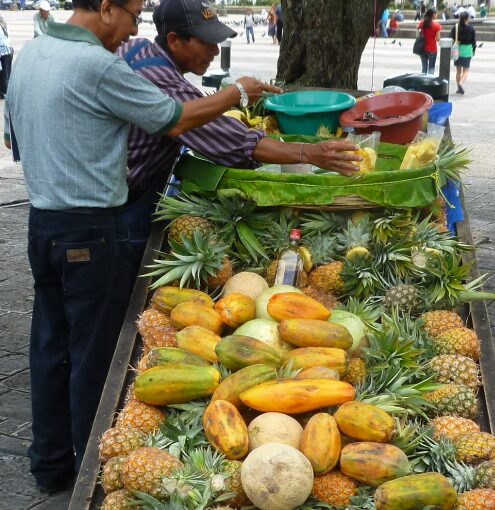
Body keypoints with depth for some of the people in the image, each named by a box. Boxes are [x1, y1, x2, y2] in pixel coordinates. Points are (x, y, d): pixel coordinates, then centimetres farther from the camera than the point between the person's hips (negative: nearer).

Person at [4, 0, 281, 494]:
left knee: (50, 345, 15)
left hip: (42, 222, 8)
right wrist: (238, 92, 1)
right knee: (95, 355, 4)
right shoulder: (97, 66, -19)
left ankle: (50, 463, 27)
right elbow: (176, 120, -12)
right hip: (90, 231, -8)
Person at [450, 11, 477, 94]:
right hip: (467, 51, -2)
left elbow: (451, 39, -4)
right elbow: (474, 40, 0)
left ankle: (459, 88, 19)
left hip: (457, 50, 2)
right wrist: (473, 50, 13)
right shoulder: (471, 28, -5)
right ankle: (460, 83, -24)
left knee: (458, 70, 15)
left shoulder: (455, 28, -3)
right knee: (466, 70, 2)